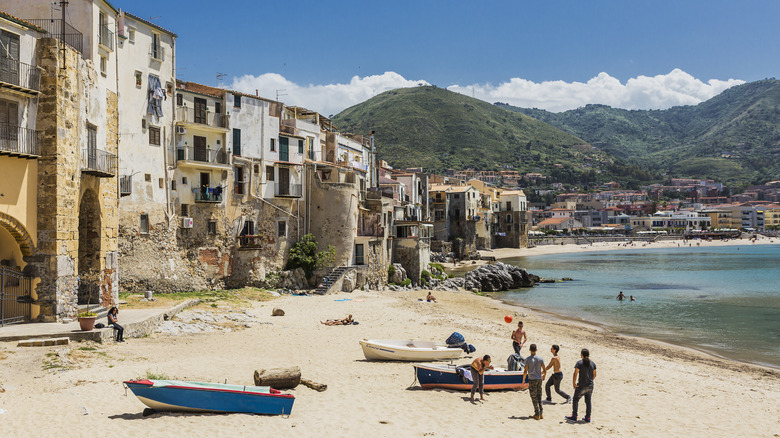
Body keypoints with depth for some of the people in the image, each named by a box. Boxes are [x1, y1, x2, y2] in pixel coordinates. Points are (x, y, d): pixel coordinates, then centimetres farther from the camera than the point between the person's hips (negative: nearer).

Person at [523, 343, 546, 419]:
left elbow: (525, 371, -12)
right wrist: (543, 375, 24)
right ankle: (540, 413, 16)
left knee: (534, 398, 3)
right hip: (539, 379, 4)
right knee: (539, 397, 14)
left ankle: (537, 414, 2)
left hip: (532, 380, -4)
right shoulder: (540, 359, -1)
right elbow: (544, 371, 2)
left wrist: (523, 379, 4)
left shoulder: (528, 359, -11)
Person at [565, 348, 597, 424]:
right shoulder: (593, 363, 3)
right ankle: (587, 418, 16)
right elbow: (594, 375, 10)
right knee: (588, 401, 13)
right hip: (590, 386, 5)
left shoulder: (579, 363, -12)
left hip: (581, 386, -5)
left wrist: (573, 383, -8)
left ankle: (574, 417, 3)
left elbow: (575, 374, -16)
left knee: (575, 400, 6)